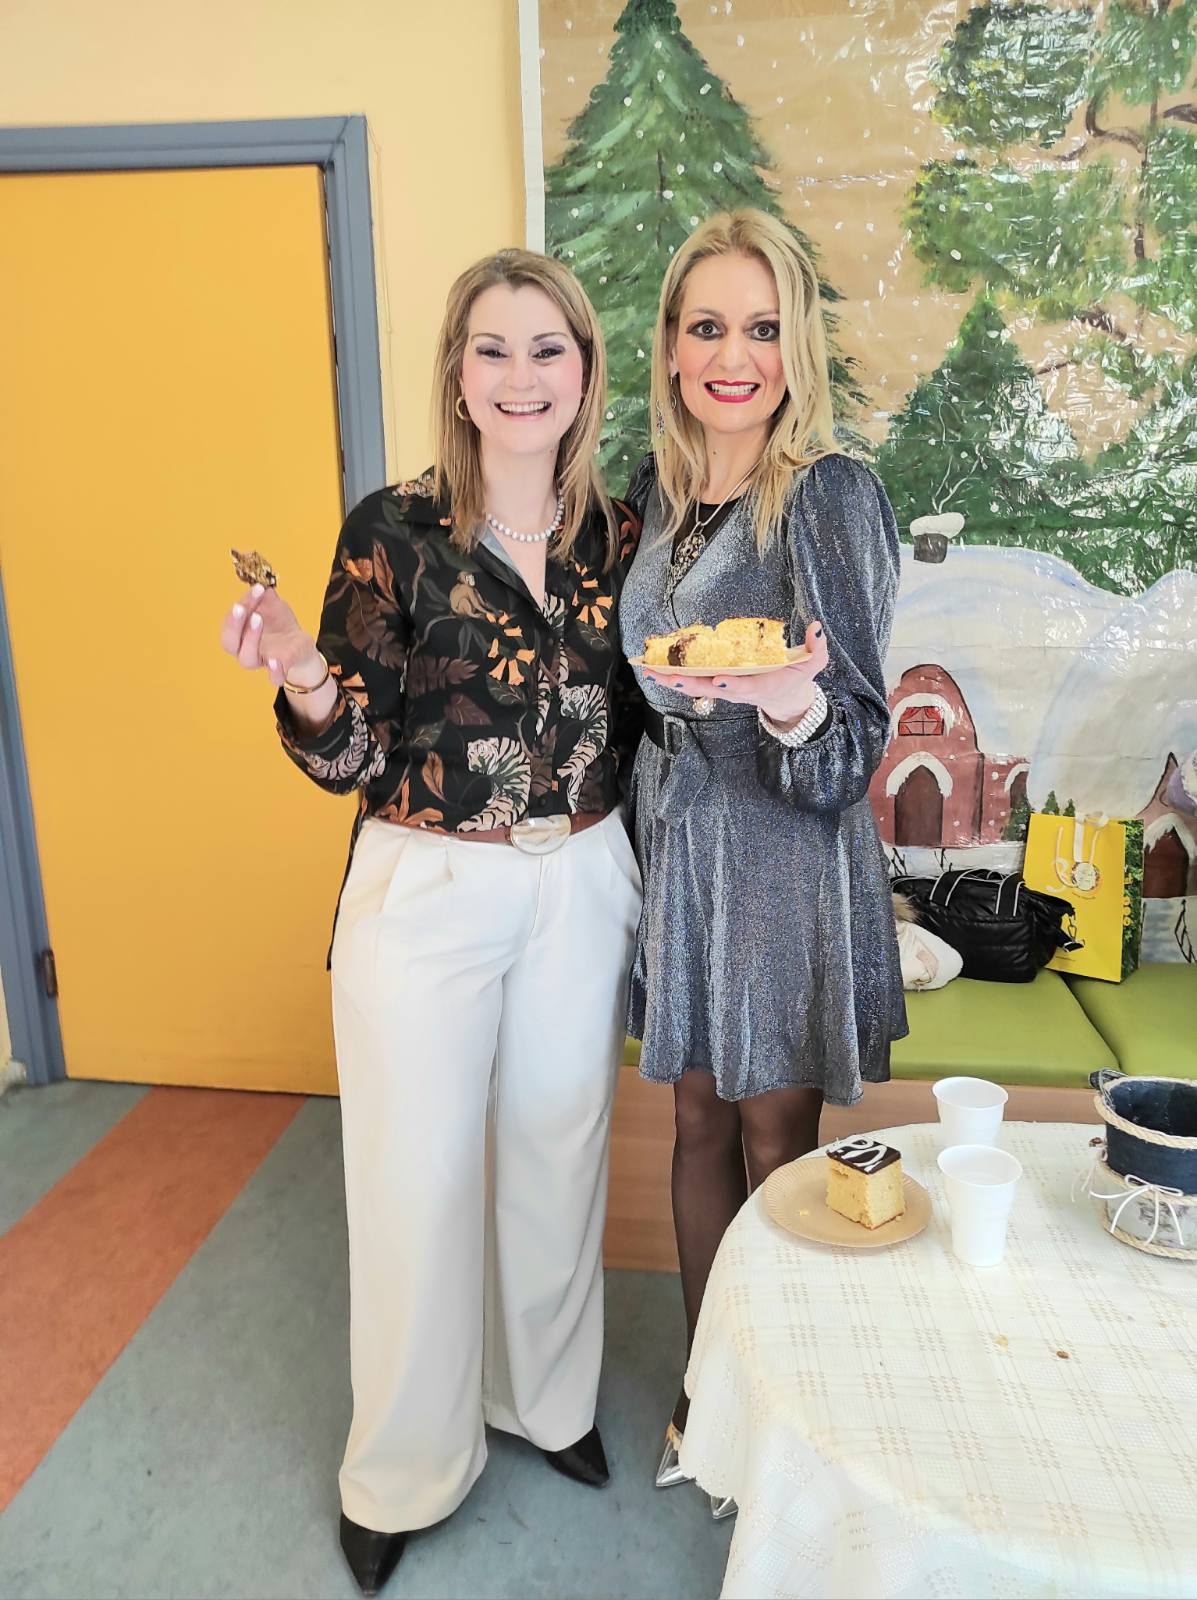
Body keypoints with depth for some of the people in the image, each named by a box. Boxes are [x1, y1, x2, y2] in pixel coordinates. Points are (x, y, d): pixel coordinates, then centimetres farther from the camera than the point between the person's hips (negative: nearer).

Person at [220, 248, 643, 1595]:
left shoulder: (617, 536, 2)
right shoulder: (391, 531, -9)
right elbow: (348, 760, -10)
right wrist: (305, 680, -30)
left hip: (580, 889, 4)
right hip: (427, 893, -3)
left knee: (556, 1155, 18)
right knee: (420, 1174, 9)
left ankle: (546, 1396, 45)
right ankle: (406, 1468, 35)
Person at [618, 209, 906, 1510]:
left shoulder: (831, 495, -14)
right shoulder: (655, 488, 5)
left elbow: (852, 741, -16)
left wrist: (792, 706, -36)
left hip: (786, 853, -5)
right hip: (672, 836, 6)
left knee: (776, 1137, 10)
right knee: (698, 1120, 17)